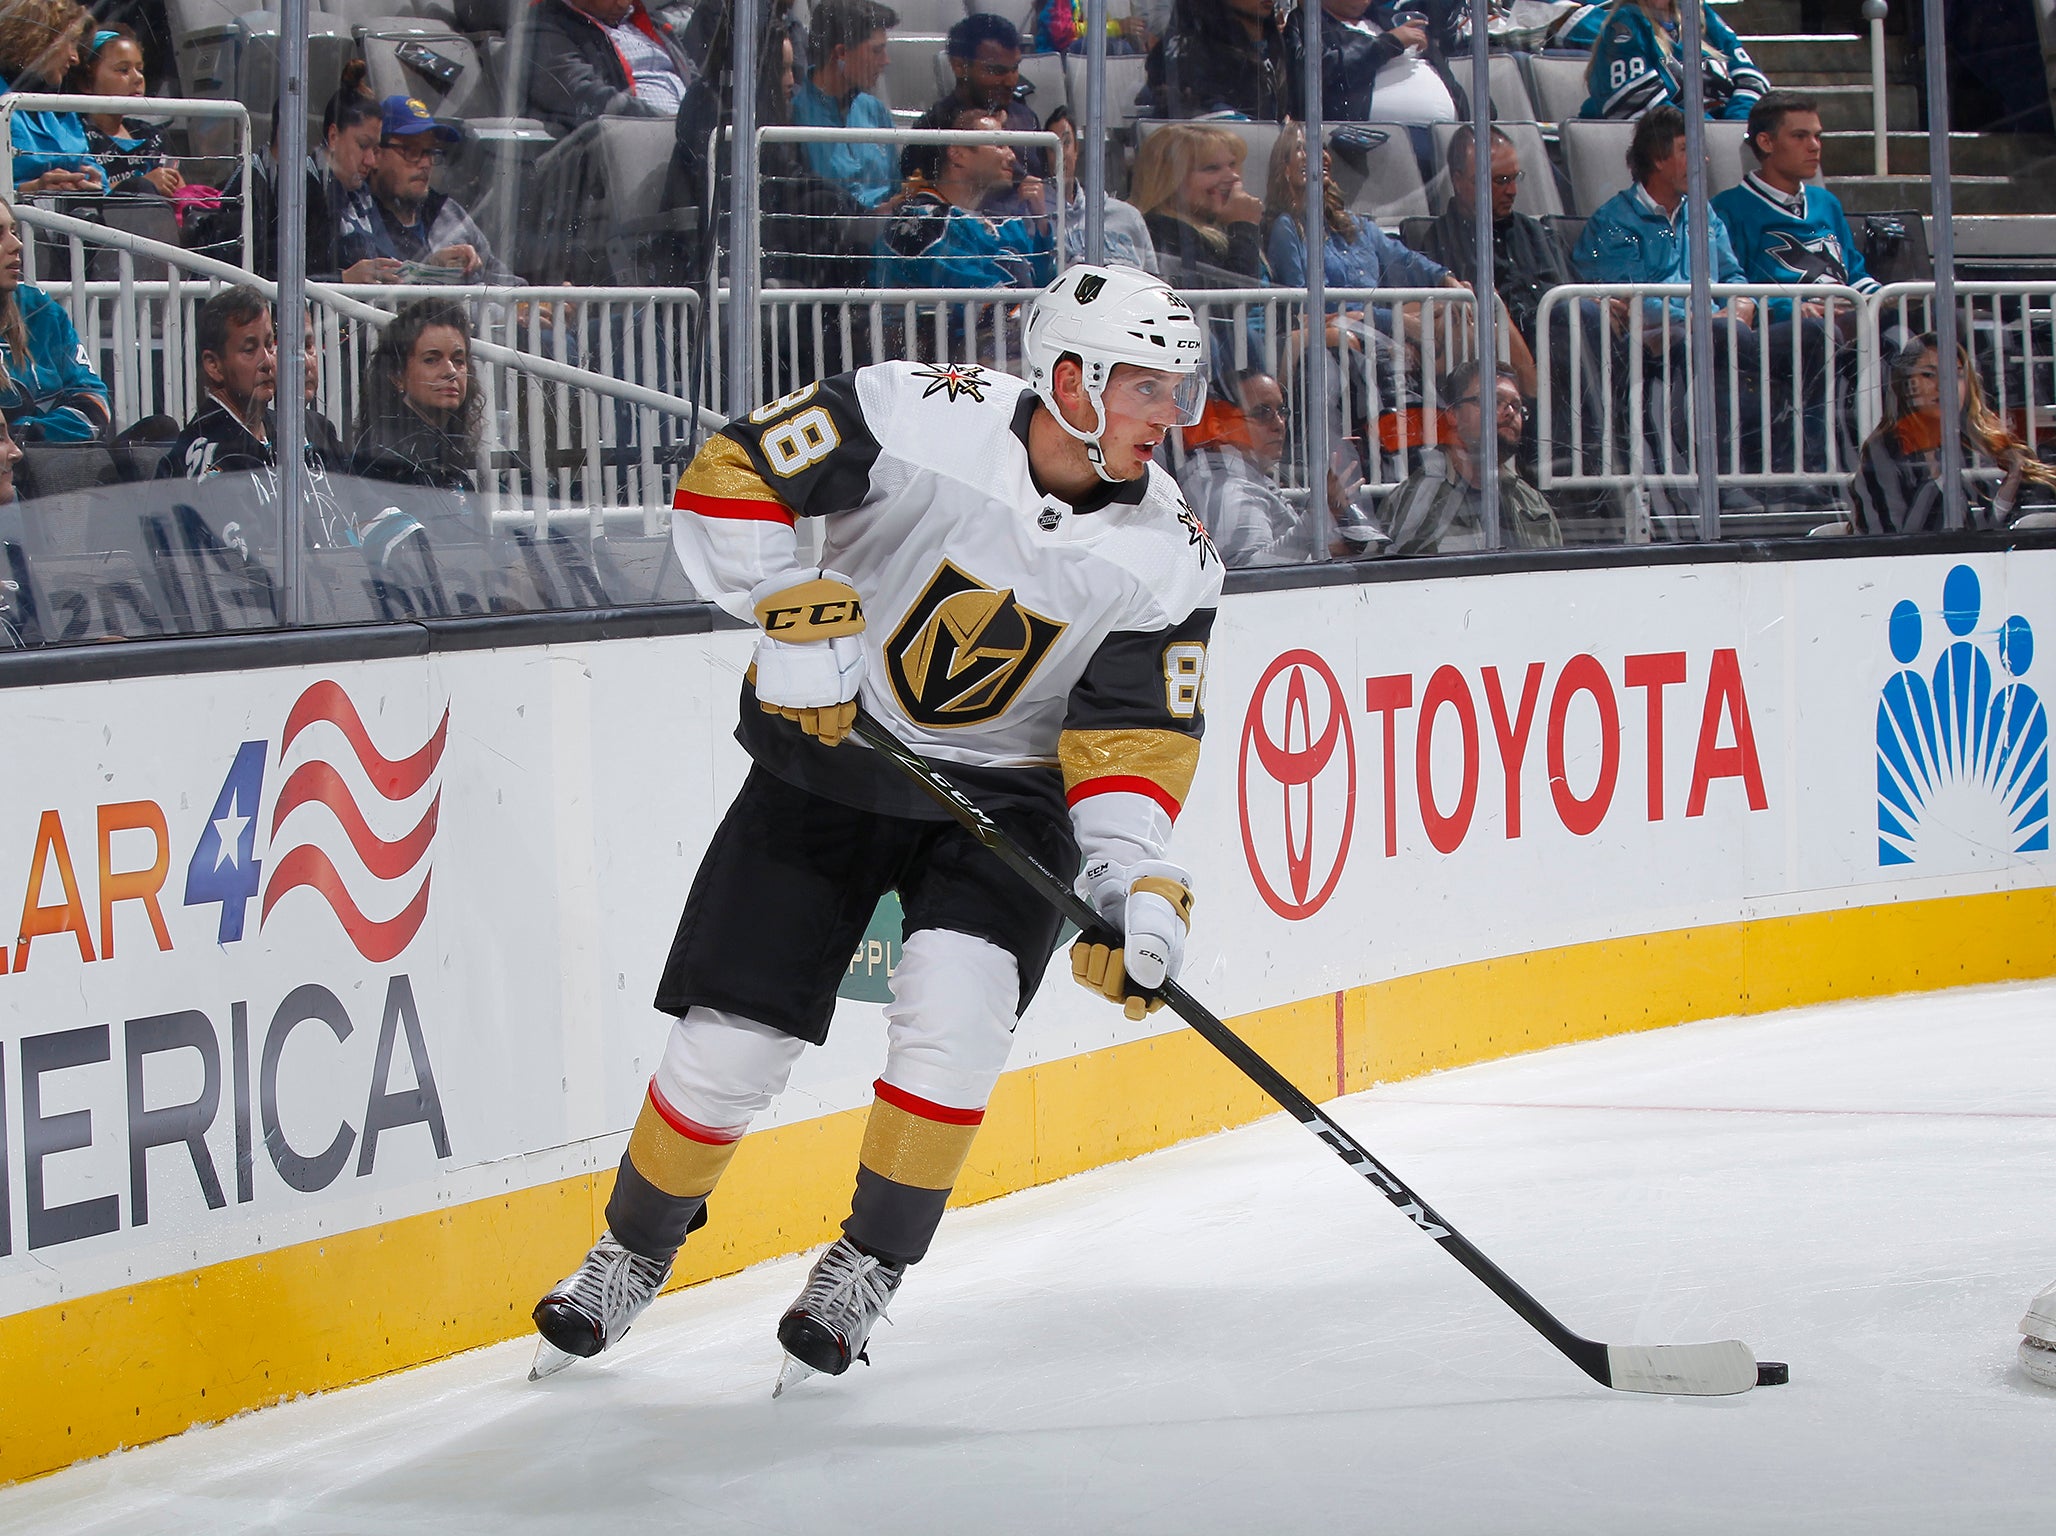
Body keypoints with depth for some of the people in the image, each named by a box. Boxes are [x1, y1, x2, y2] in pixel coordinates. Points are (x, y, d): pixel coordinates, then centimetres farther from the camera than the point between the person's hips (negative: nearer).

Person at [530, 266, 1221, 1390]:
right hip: (831, 758, -1)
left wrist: (1135, 891, -23)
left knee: (954, 1012, -23)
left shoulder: (1167, 559, -12)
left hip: (1006, 793, 1)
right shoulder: (919, 416, -20)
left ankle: (867, 1270, -2)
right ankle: (629, 1259, 24)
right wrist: (794, 614, -26)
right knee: (731, 1041, -2)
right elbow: (726, 482, -17)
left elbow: (1133, 743, -10)